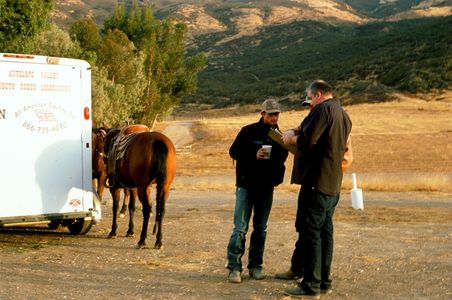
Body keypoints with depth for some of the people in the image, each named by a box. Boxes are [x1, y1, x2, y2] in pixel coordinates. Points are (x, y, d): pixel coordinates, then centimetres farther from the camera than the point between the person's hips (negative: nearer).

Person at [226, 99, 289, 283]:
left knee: (260, 228, 9)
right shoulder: (248, 131, -6)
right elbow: (233, 152, -8)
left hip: (266, 187, 5)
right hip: (246, 185, -5)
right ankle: (234, 267, -4)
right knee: (240, 228, -7)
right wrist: (254, 156, -22)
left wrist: (278, 176, 1)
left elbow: (282, 159, 18)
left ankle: (255, 265, 17)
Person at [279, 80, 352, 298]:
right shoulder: (343, 115, 18)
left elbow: (307, 140, -21)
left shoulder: (323, 109, -12)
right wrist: (299, 136, 21)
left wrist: (291, 138, -1)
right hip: (333, 184, 9)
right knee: (324, 232, 13)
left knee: (310, 232, -6)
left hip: (317, 181, -9)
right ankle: (324, 281, 18)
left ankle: (311, 285, -4)